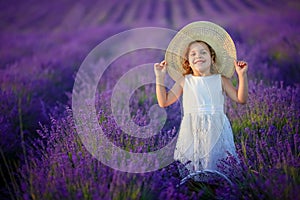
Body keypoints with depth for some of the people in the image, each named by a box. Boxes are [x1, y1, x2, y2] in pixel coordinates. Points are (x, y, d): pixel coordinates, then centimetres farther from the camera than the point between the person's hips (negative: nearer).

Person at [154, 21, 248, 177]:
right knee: (189, 168, -4)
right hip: (191, 131, 0)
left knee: (217, 167, -4)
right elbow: (164, 102, 11)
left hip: (216, 131, 0)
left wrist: (242, 75, -1)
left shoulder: (220, 79, 11)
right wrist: (160, 78, 7)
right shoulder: (184, 81, 12)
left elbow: (241, 99, 8)